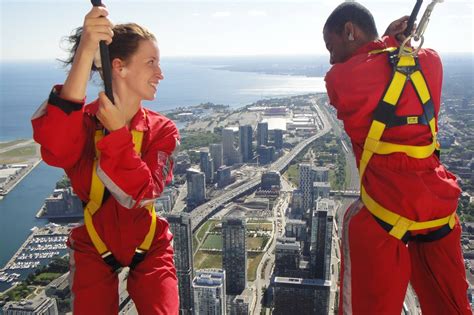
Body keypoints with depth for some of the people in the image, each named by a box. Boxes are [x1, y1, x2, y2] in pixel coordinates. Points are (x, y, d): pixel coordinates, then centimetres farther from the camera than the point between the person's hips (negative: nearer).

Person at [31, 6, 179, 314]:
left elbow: (142, 194, -26)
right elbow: (56, 149, -43)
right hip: (94, 249, 0)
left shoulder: (162, 130, -13)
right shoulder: (82, 120, -17)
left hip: (149, 247, 1)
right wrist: (85, 53, -49)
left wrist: (117, 132, -32)